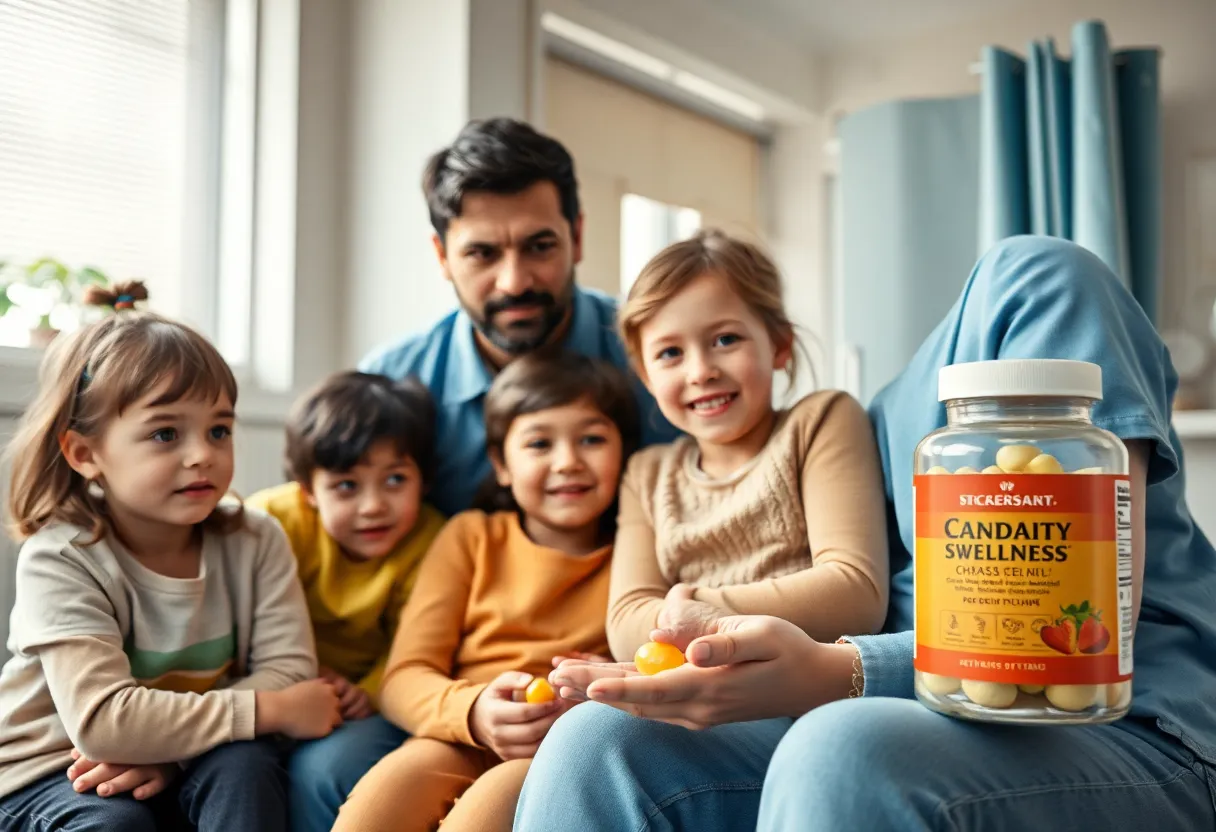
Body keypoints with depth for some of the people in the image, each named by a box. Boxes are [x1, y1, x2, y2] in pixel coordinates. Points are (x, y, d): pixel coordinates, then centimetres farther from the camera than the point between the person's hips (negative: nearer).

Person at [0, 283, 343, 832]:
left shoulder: (255, 541, -9)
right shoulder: (60, 560, -20)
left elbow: (289, 669, -16)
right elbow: (102, 720, -30)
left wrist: (167, 746, -29)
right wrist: (271, 710, -30)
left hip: (187, 768, 3)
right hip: (46, 781, -2)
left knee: (246, 764, -27)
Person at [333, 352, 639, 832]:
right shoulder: (471, 536, 15)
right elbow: (402, 679, 5)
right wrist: (474, 712, -16)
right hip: (462, 744, 2)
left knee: (503, 792, -33)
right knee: (396, 778, -30)